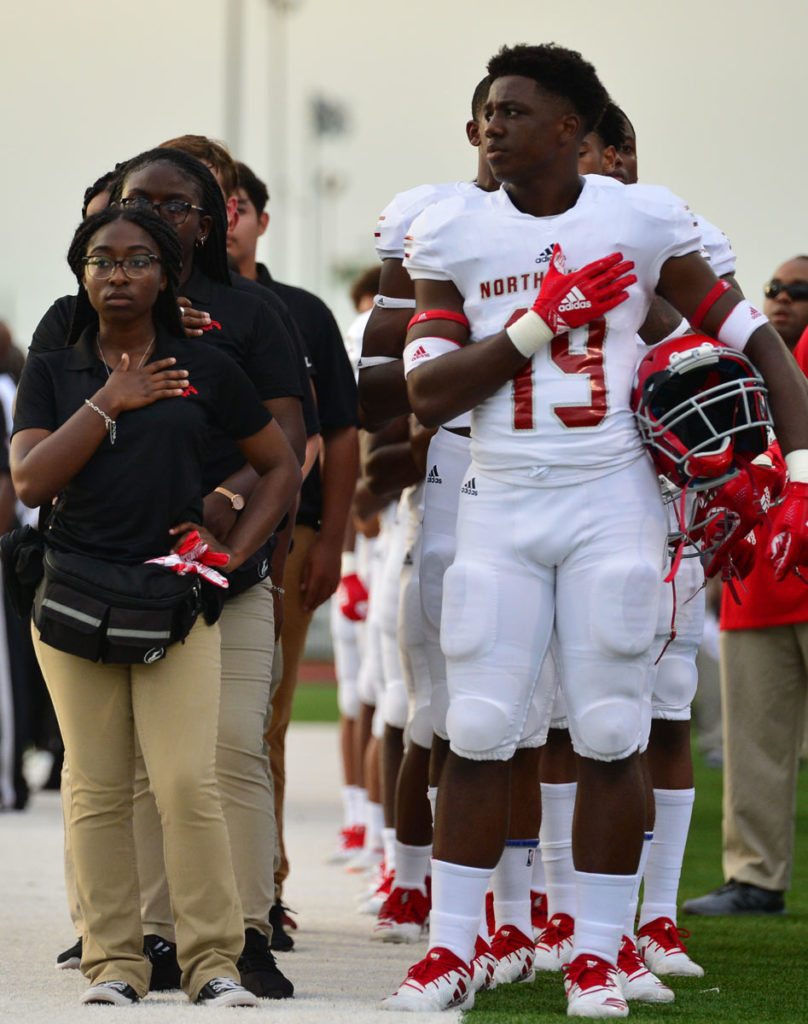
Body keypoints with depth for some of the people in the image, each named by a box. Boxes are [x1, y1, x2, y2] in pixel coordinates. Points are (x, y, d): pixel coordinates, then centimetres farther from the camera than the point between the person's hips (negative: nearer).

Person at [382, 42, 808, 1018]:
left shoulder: (643, 222, -2)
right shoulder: (454, 235, 2)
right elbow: (427, 396, -5)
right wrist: (543, 322, -15)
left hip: (611, 501, -1)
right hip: (500, 504, 1)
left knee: (609, 735, -1)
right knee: (478, 734, -1)